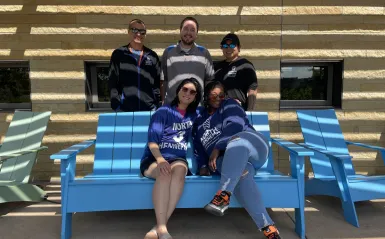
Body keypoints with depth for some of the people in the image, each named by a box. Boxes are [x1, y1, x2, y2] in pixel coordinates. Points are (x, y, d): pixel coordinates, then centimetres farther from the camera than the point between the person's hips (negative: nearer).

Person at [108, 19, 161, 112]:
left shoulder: (152, 56, 12)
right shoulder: (118, 54, 7)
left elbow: (157, 83, 12)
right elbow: (112, 83, 3)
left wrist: (157, 105, 3)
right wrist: (116, 106, -6)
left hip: (149, 109, 2)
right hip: (125, 109, -2)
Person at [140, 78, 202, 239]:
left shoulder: (194, 115, 19)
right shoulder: (163, 111, 6)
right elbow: (152, 140, -7)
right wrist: (160, 159, -26)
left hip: (178, 159, 2)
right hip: (153, 159, -2)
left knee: (180, 169, -35)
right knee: (164, 173, -38)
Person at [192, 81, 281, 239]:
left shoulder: (229, 105, 13)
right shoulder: (199, 120, 28)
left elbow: (235, 125, -8)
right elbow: (197, 147, 22)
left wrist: (217, 148, -15)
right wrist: (203, 165, 4)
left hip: (251, 147, -2)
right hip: (230, 161, 2)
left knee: (236, 143, -41)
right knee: (241, 174, -36)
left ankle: (223, 196, -48)